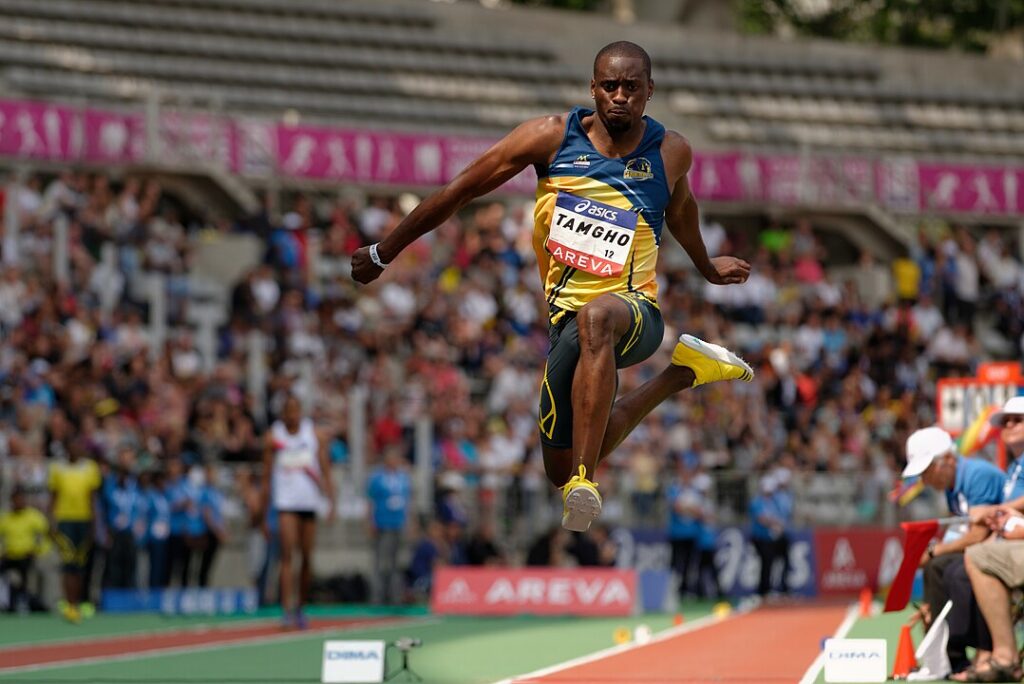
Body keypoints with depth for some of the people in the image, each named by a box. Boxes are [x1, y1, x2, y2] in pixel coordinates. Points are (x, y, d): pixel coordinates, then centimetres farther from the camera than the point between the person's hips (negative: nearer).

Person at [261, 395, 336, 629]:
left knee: (307, 559, 7)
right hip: (286, 502, -2)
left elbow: (325, 471, 7)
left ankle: (300, 607, 22)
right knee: (287, 555, -16)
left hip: (310, 503, 3)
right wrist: (264, 512, 4)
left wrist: (331, 500, -4)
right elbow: (266, 476, 6)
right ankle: (287, 608, -21)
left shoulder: (315, 436, 6)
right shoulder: (274, 438, 2)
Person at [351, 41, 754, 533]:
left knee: (597, 317, -42)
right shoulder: (553, 136, -3)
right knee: (561, 471, 12)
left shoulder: (671, 152, 0)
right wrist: (383, 253, 9)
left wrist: (707, 268, 43)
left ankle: (584, 483, -47)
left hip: (636, 311, -3)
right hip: (568, 320, 4)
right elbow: (461, 191, 4)